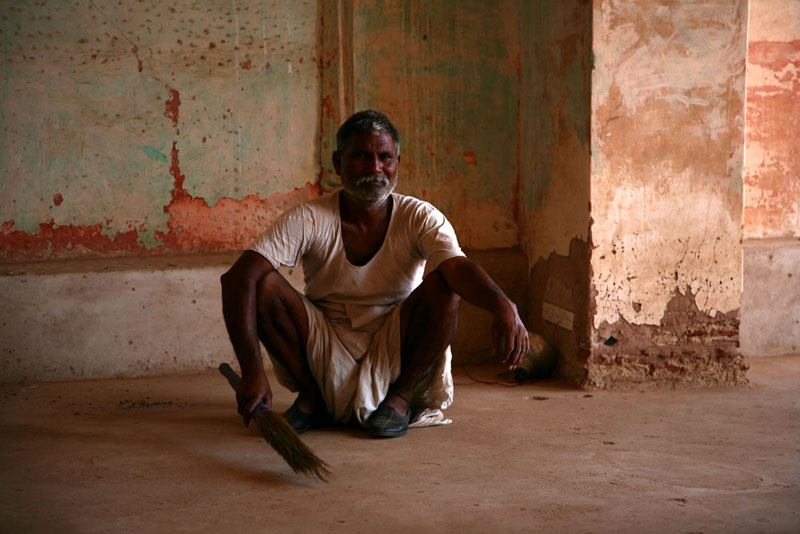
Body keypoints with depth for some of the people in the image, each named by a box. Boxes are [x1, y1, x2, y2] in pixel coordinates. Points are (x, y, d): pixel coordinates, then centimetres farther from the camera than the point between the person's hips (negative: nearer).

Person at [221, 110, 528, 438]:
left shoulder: (419, 218, -10)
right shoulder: (308, 220, -13)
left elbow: (459, 267, -30)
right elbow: (237, 278, -24)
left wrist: (503, 306, -54)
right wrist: (252, 370, -38)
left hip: (393, 351, 0)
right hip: (325, 356, 0)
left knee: (445, 286, -25)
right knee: (265, 283, -23)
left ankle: (402, 396, -7)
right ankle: (311, 396, -4)